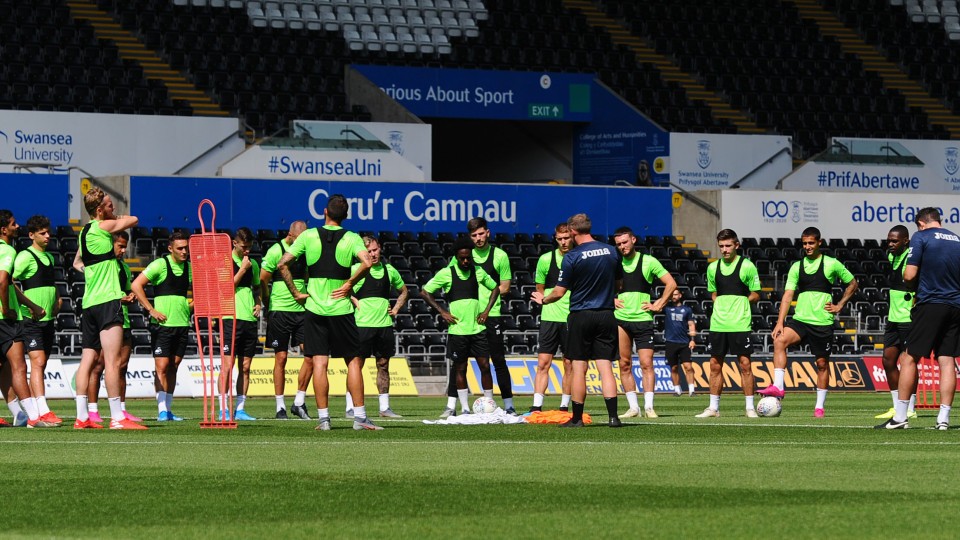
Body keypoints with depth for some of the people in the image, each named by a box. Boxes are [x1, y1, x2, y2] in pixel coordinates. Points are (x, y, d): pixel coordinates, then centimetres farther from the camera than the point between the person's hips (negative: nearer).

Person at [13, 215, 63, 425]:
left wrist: (57, 298, 14)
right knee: (38, 362, -16)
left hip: (48, 319, 8)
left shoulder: (49, 257, 17)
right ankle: (43, 411, -24)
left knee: (40, 365, 8)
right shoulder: (25, 256, -9)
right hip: (31, 319, -8)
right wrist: (28, 304, -20)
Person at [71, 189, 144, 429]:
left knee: (88, 360, 9)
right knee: (113, 361, -10)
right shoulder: (104, 227, -9)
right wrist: (115, 219, 23)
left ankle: (81, 417, 8)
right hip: (107, 301, -9)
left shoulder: (85, 232, 15)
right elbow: (133, 220, 5)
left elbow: (77, 262, 30)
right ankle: (117, 418, -13)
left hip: (89, 302, 9)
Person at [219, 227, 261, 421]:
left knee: (245, 367, 6)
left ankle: (240, 409, 9)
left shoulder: (253, 264, 15)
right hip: (231, 317, -6)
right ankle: (223, 409, -6)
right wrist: (242, 269, -11)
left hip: (249, 318, 6)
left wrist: (258, 303, 10)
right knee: (228, 365, -8)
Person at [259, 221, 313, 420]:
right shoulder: (276, 251, -9)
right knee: (281, 358, -1)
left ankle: (299, 402, 6)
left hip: (301, 310, 5)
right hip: (280, 311, -5)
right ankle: (280, 407, 7)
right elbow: (262, 281, -4)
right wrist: (269, 306, 4)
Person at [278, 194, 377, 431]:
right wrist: (349, 284, -7)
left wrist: (296, 293, 3)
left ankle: (323, 418, -2)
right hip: (341, 310, -1)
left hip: (314, 308, 1)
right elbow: (367, 262, -21)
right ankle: (360, 417, 3)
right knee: (354, 361, 7)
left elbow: (282, 264, -3)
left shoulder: (308, 236, 1)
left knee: (319, 363, 2)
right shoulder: (352, 238, -3)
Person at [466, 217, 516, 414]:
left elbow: (505, 287, 4)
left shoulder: (499, 255, 2)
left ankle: (508, 404, 4)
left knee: (498, 361, -1)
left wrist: (490, 293, -11)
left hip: (492, 314, -2)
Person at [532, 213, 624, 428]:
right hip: (606, 316, 3)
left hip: (581, 316, -3)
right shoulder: (611, 252, 3)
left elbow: (559, 292, -8)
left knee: (579, 368, 3)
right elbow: (619, 283, 15)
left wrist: (543, 299, 12)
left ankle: (577, 418, 7)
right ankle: (613, 416, -8)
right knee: (606, 367, 2)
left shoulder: (572, 257, -11)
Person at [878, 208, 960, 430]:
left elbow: (910, 275, -9)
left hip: (930, 304, -5)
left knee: (909, 358, 2)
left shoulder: (921, 238, -3)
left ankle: (900, 417, 0)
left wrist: (911, 284, 11)